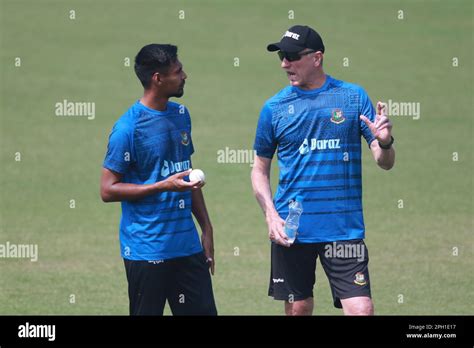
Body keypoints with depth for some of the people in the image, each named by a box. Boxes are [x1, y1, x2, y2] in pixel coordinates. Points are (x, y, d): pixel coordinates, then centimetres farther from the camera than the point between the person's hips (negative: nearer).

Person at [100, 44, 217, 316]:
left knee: (204, 312, 5)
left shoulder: (180, 115, 11)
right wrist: (164, 186, -19)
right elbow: (108, 190, -12)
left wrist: (207, 228, 17)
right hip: (147, 250, -6)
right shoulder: (128, 127, -12)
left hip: (188, 244, 6)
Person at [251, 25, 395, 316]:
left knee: (361, 310, -11)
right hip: (291, 229, 1)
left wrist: (384, 142, -20)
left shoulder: (354, 96, 2)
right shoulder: (275, 107, 5)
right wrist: (271, 215, -4)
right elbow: (260, 169, 12)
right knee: (298, 308, 6)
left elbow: (385, 162, 3)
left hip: (344, 228, -1)